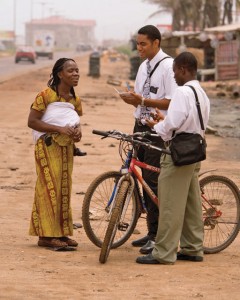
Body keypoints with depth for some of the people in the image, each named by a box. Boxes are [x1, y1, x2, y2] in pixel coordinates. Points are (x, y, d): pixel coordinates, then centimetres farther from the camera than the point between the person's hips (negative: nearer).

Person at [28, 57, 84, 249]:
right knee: (50, 189, -8)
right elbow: (32, 121, -16)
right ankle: (46, 235, -5)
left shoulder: (75, 100, 9)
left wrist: (77, 132, -4)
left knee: (64, 190, 8)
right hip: (48, 146, -7)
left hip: (66, 148, 7)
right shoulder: (46, 95, -12)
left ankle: (61, 233, 14)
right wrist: (60, 129, -22)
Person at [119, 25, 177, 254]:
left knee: (153, 181, -10)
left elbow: (172, 102, -17)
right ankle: (152, 231, 19)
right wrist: (132, 99, -2)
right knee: (144, 181, 10)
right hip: (142, 127, 8)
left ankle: (157, 236, -6)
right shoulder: (144, 67, 15)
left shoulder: (168, 66, -12)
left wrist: (142, 100, -22)